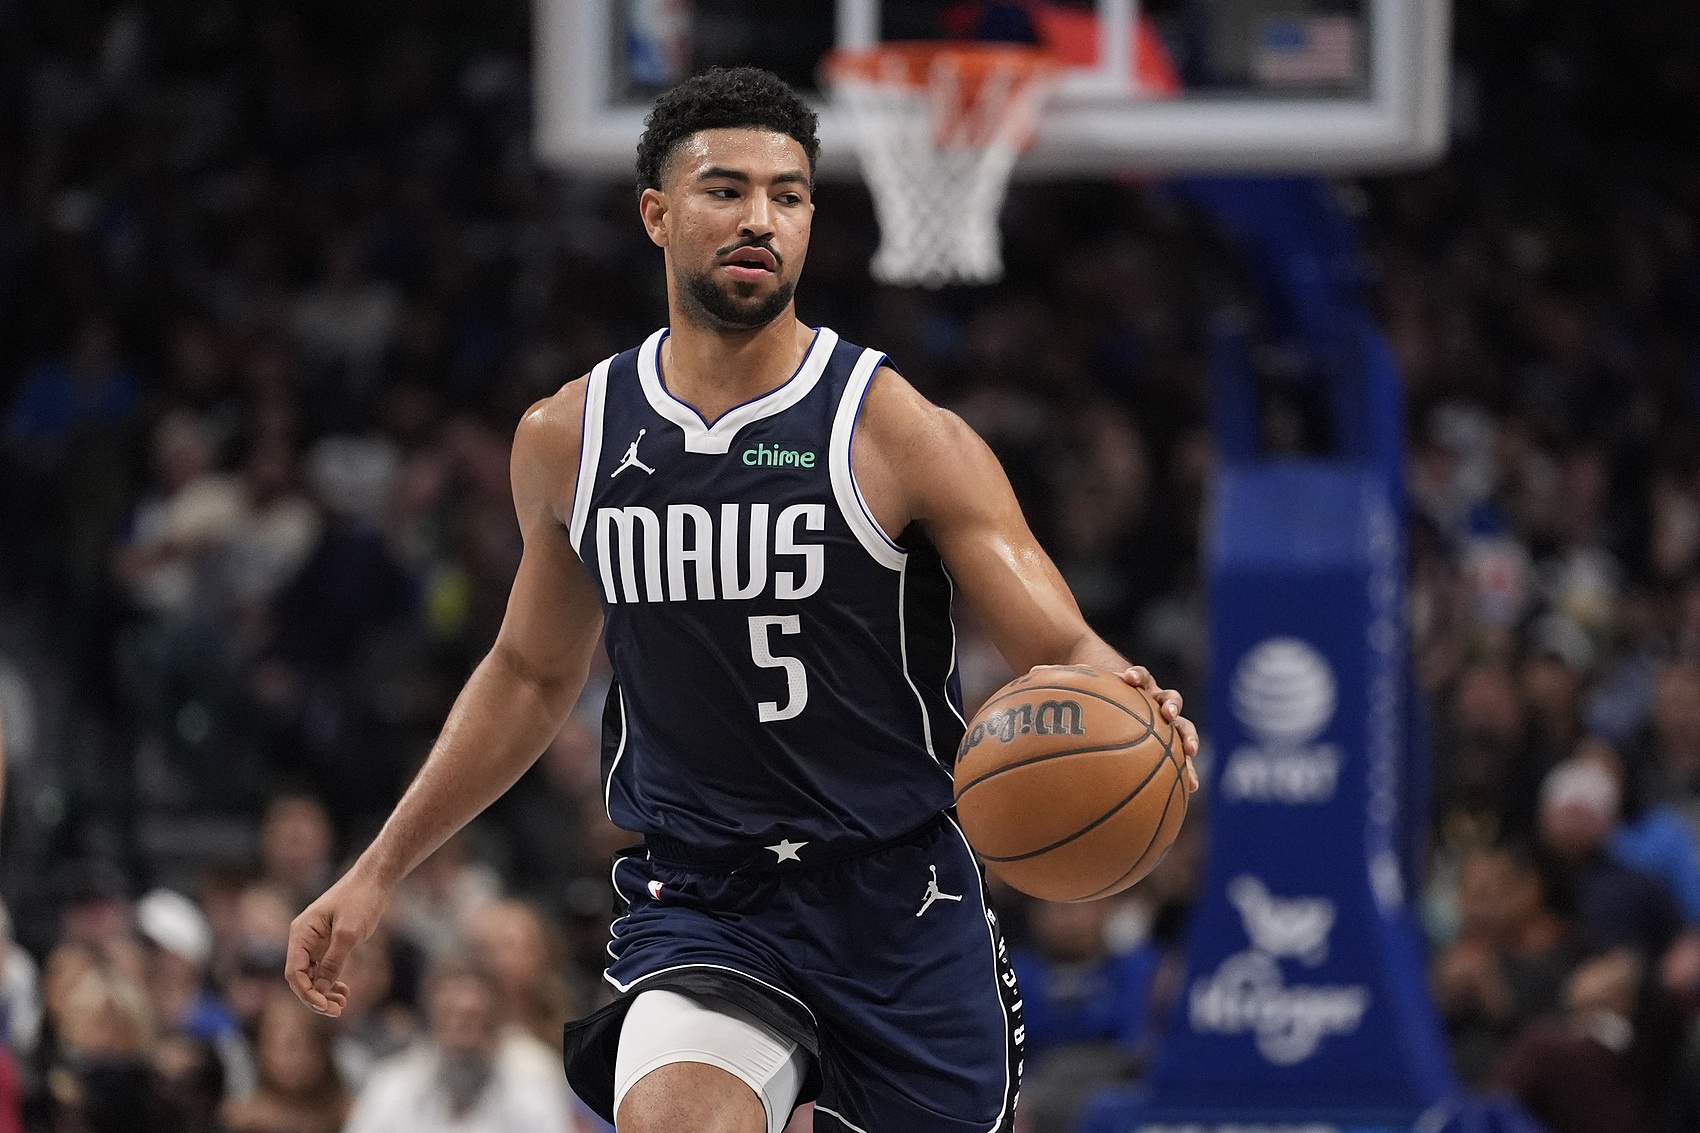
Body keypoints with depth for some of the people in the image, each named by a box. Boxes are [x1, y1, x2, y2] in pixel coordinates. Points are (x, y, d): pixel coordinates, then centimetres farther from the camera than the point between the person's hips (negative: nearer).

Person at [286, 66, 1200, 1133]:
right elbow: (532, 673, 19)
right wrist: (375, 875, 19)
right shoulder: (569, 441, 4)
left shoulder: (900, 433, -8)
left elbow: (1063, 652, -12)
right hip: (699, 912, 1)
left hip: (898, 903, -1)